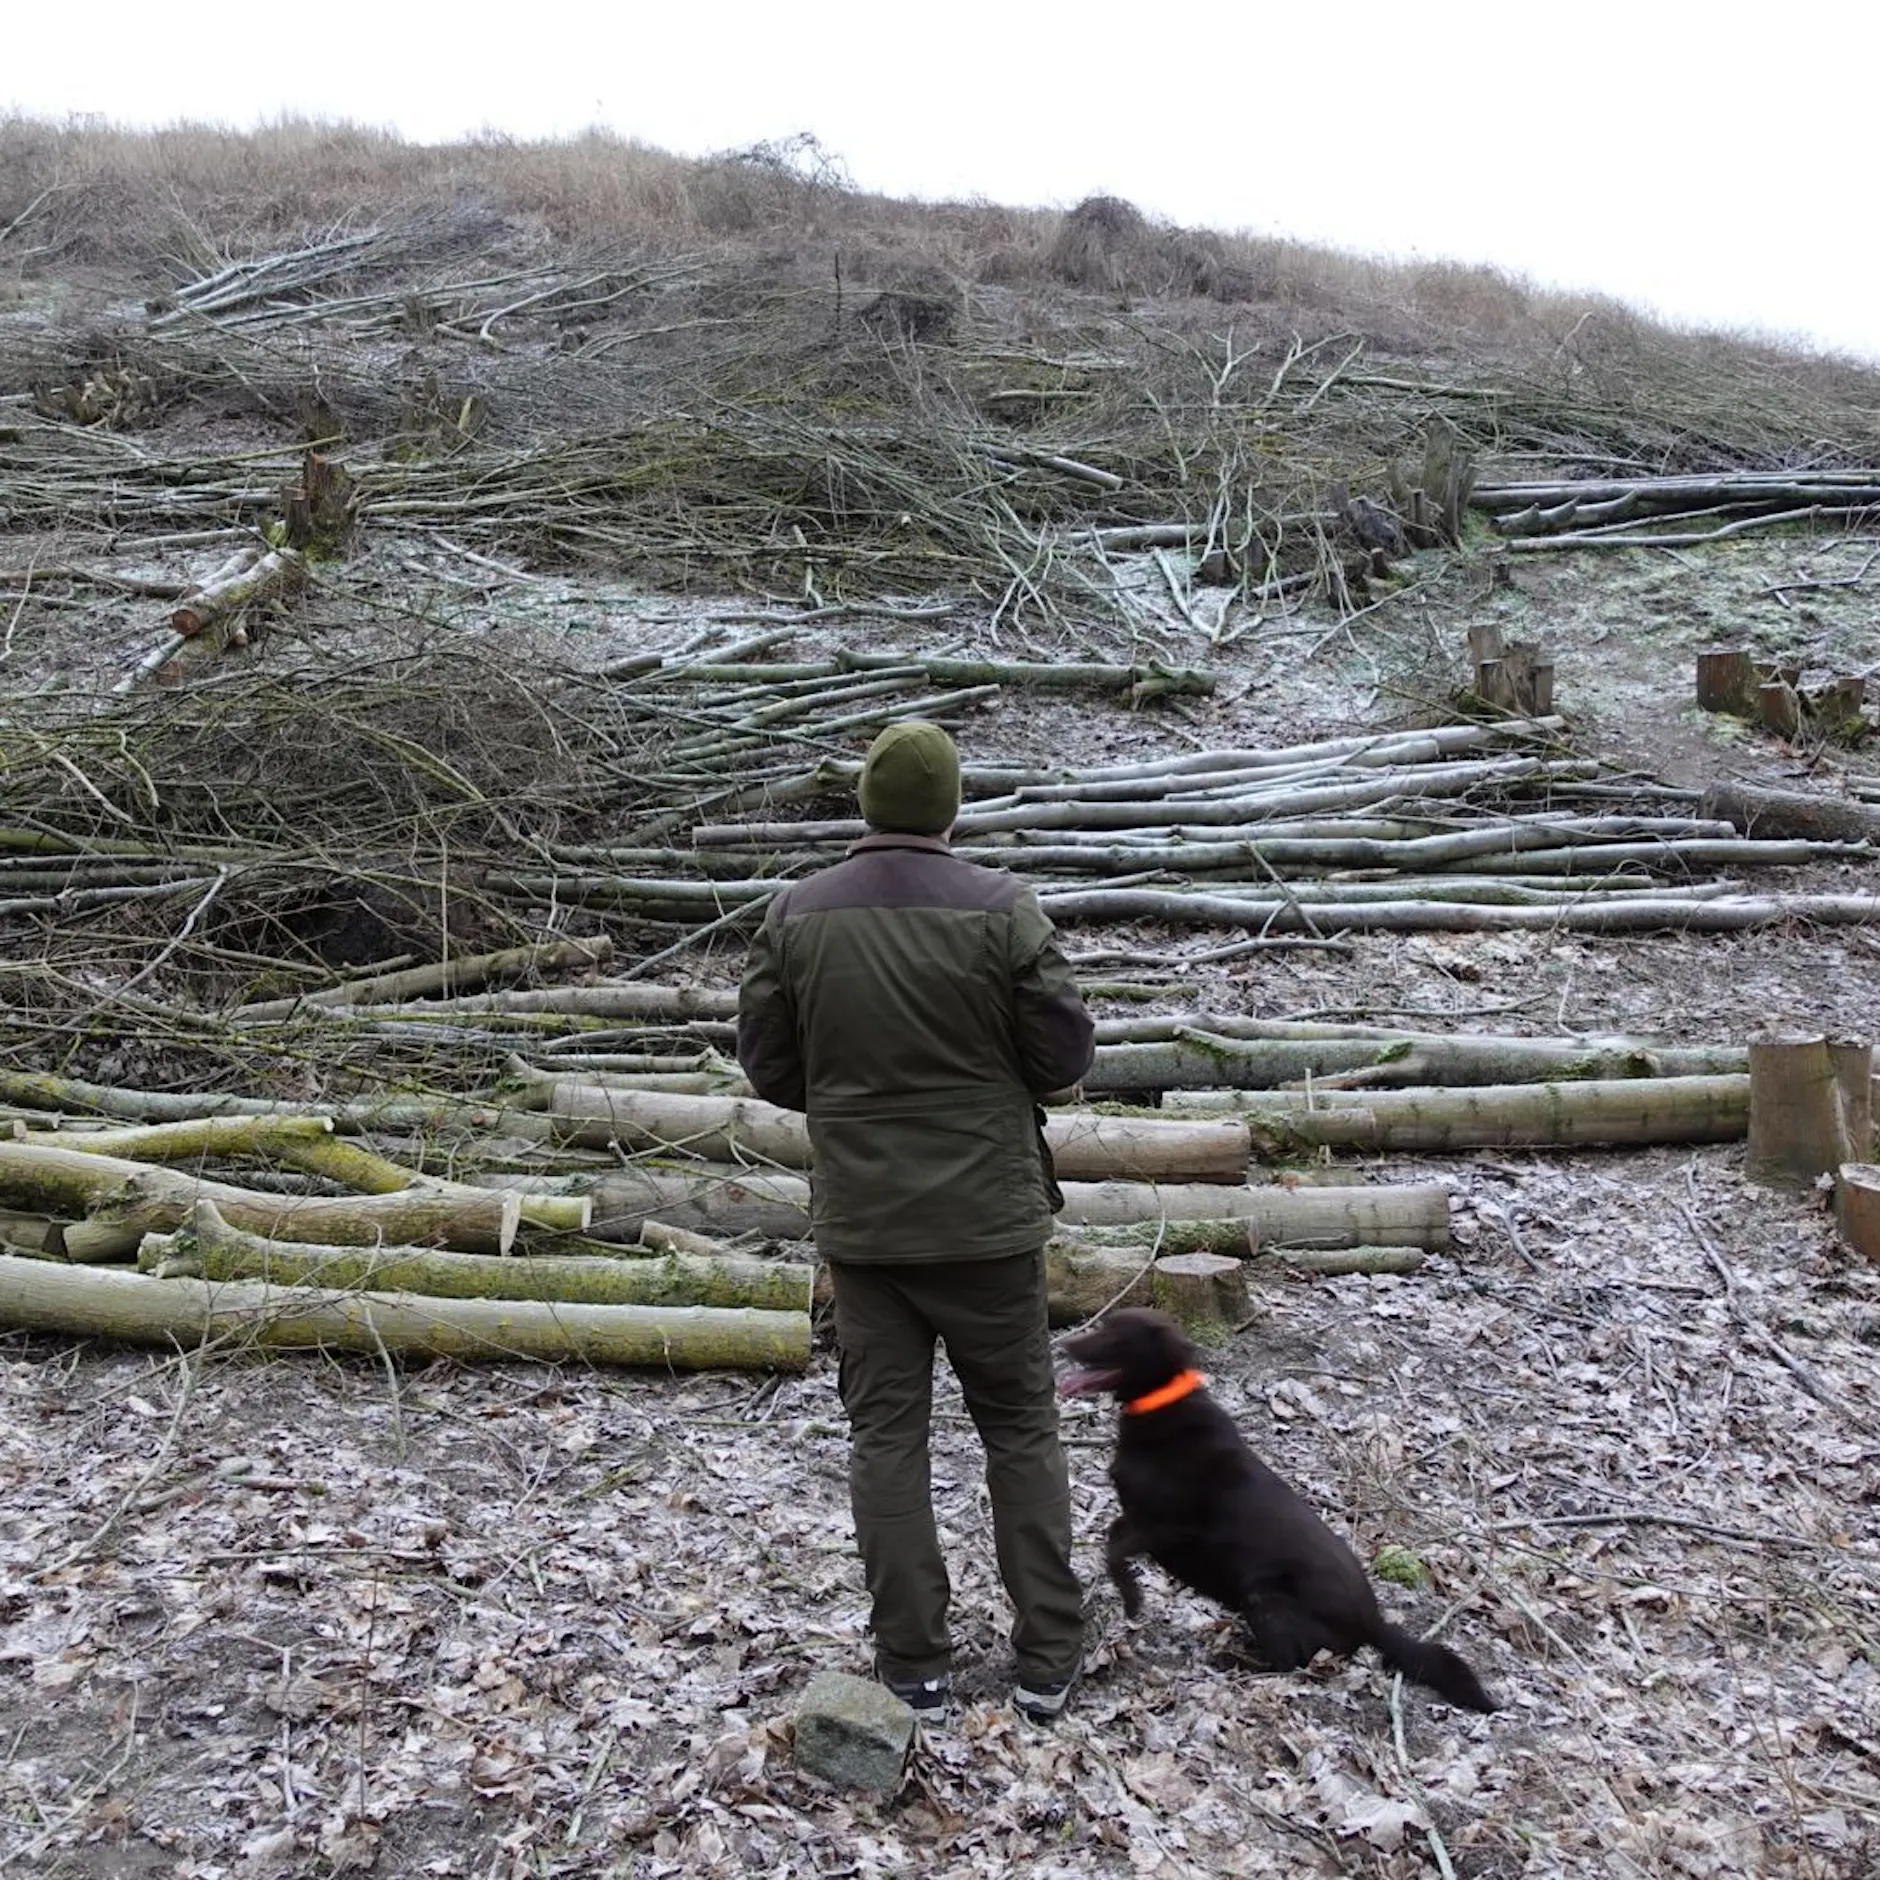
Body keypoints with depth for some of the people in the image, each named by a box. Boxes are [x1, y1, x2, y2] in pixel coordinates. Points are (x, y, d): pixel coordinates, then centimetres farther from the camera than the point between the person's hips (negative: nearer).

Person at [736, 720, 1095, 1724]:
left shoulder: (796, 915, -4)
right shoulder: (1001, 908, -13)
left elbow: (766, 1063, 1)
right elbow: (1064, 1053, -9)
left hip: (860, 1219, 2)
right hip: (987, 1216, -1)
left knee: (886, 1433, 11)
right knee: (1021, 1429, 12)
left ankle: (915, 1665, 17)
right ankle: (1049, 1658, 19)